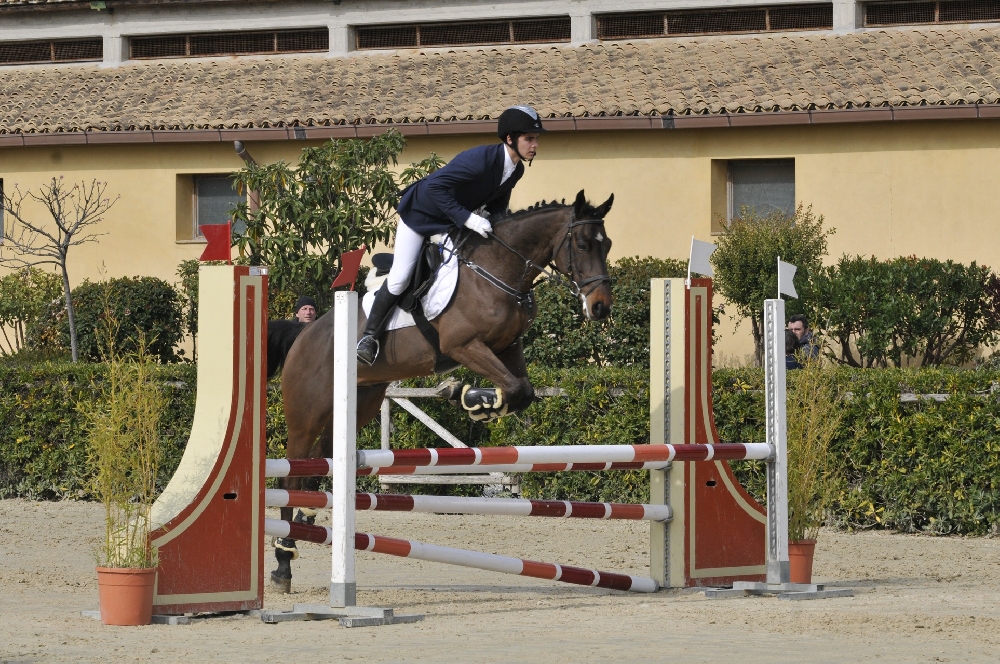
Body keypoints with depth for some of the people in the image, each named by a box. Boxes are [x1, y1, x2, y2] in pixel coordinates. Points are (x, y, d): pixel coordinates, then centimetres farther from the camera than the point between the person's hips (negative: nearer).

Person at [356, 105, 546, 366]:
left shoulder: (516, 170, -11)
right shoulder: (480, 159, -36)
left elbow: (498, 204, 6)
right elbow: (435, 186, -39)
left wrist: (489, 217, -16)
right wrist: (467, 218, -42)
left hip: (453, 224, 8)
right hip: (421, 214, -8)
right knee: (399, 279, -7)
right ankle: (369, 336, 8)